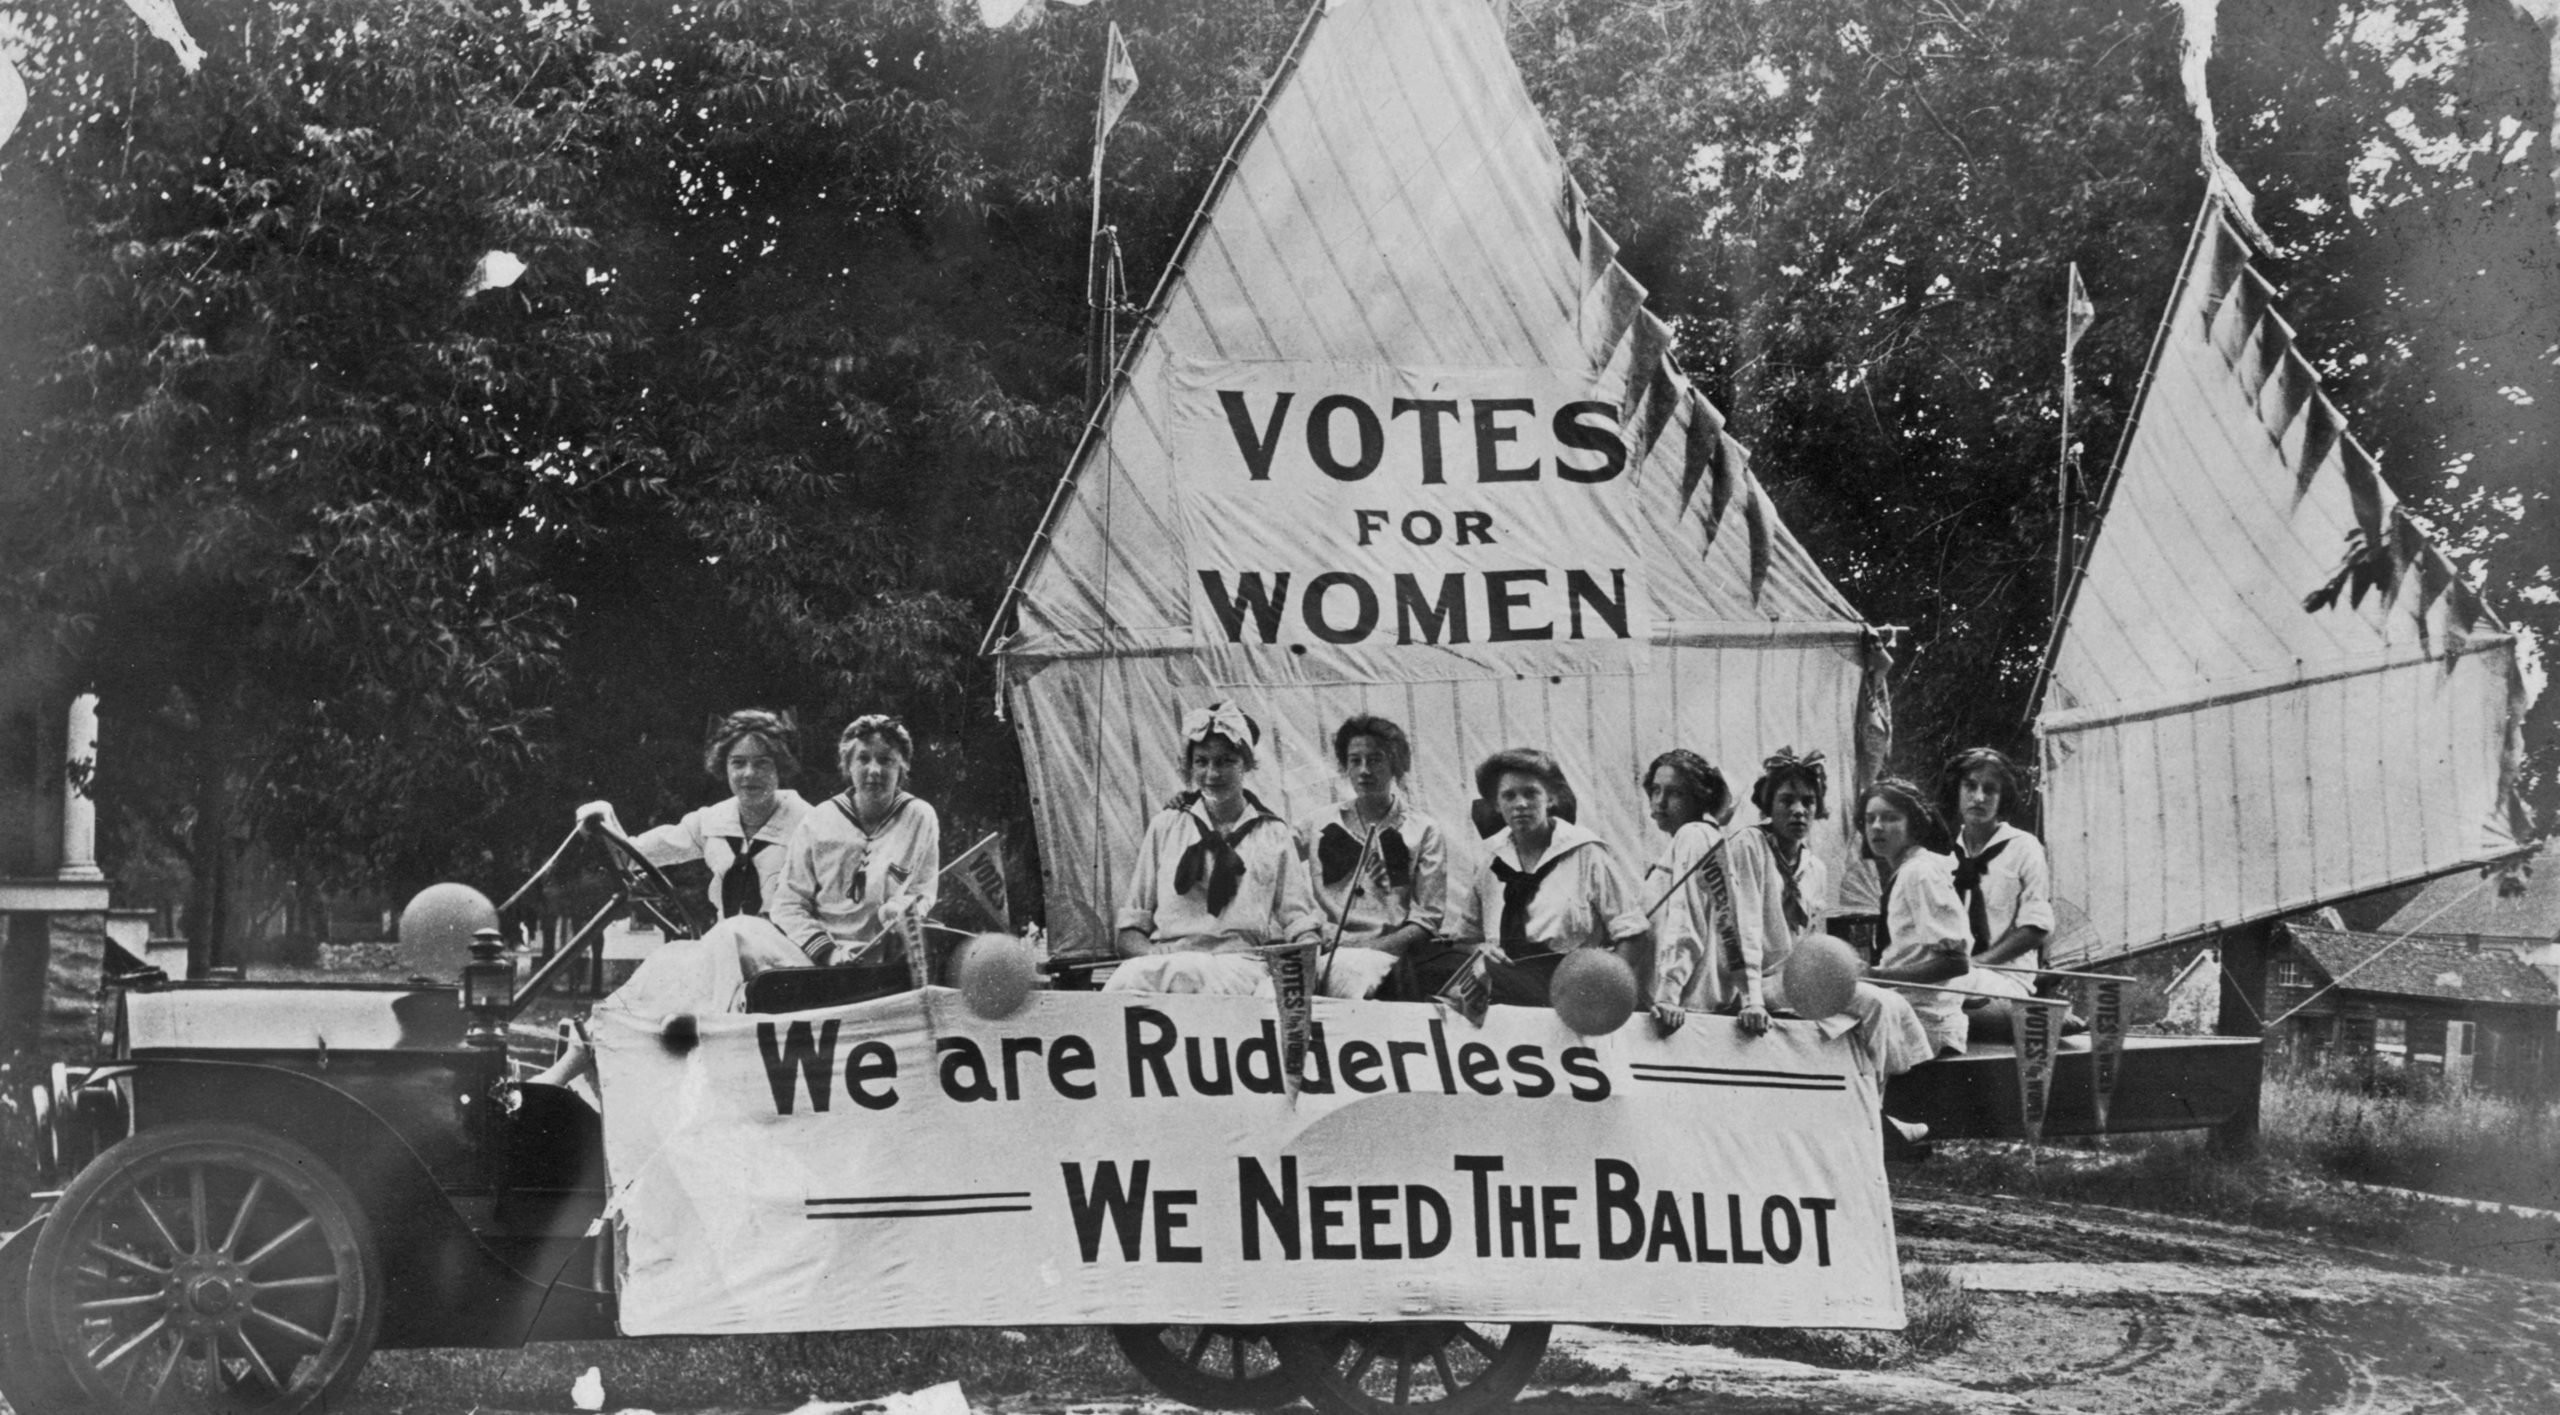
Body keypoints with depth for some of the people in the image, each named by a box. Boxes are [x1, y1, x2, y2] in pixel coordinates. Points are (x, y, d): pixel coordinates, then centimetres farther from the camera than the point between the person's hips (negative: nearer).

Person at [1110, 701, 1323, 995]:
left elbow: (1300, 926, 13)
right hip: (1168, 958, 2)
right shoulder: (1165, 827, 19)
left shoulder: (1274, 835, 18)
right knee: (1129, 976, -38)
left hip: (1244, 965, -1)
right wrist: (1156, 959, -7)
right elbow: (1130, 929, 16)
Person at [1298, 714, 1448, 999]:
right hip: (1326, 952, 2)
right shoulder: (1321, 824, 17)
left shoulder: (1424, 831, 11)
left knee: (1351, 971, -38)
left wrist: (1371, 948, -11)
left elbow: (1428, 919, 5)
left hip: (1385, 954, -2)